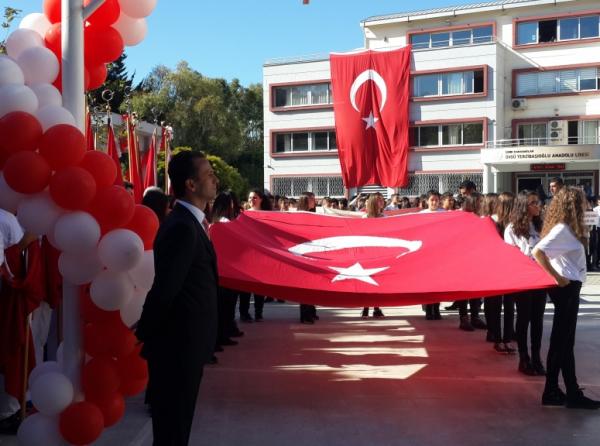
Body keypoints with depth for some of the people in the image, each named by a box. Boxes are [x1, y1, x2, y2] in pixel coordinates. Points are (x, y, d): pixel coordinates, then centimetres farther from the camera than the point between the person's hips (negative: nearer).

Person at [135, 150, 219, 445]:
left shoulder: (188, 222, 10)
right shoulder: (182, 227, -21)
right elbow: (164, 289, -23)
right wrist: (142, 336, -14)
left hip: (183, 342, 9)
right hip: (179, 344, -9)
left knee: (175, 421, 20)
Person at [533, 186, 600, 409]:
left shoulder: (566, 228, 12)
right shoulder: (562, 229, -16)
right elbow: (537, 252, -27)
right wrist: (557, 277, -22)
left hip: (569, 287, 10)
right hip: (566, 288, -10)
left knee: (563, 341, 12)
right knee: (562, 342, -3)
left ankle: (553, 391, 18)